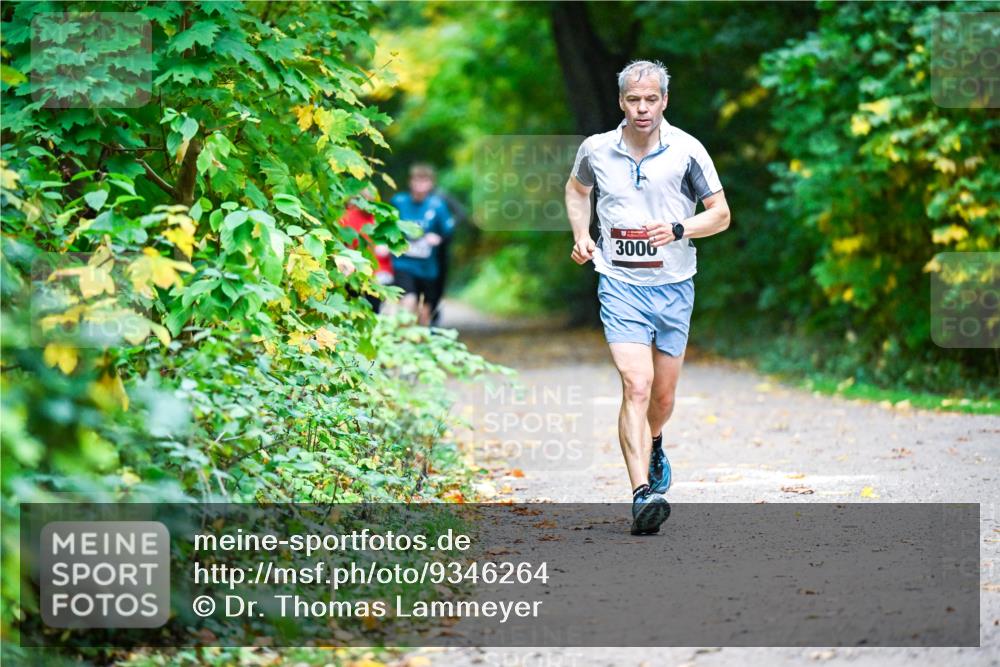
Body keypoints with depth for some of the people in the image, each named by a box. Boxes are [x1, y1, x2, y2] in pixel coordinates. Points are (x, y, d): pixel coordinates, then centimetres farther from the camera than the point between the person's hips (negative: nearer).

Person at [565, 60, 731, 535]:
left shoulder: (687, 151, -5)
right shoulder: (596, 150, -1)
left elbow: (720, 214, 0)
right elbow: (576, 188, 22)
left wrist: (679, 230, -17)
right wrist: (581, 236, 7)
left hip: (673, 286, 1)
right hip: (620, 285, -1)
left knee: (663, 395, 13)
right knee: (636, 386, -19)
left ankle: (653, 446, 48)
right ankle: (642, 496, -25)